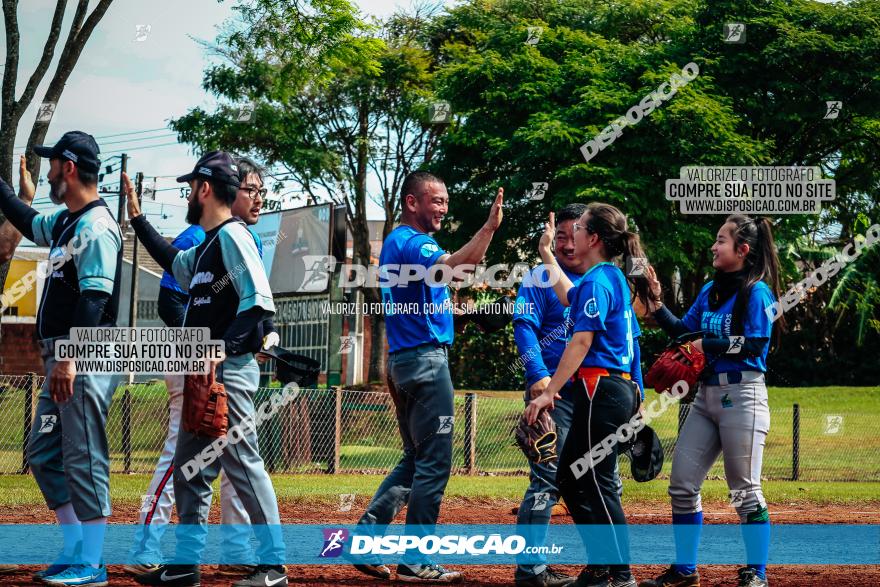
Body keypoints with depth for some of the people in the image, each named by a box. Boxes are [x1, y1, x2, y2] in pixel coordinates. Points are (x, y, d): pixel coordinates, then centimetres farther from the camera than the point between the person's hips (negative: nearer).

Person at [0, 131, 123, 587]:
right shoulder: (65, 221, 15)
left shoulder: (96, 226, -14)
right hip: (62, 358, 10)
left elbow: (93, 299, -21)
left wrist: (68, 359, -26)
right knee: (44, 455, 13)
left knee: (84, 460, -7)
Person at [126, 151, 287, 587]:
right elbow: (173, 262, 40)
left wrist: (221, 349, -26)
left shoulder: (232, 235, -10)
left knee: (243, 464, -10)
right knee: (189, 470, 12)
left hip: (228, 371, -10)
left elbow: (259, 301, -20)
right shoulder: (206, 247, 18)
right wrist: (137, 217, 38)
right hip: (204, 373, 10)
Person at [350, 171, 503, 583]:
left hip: (403, 361, 10)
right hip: (426, 359, -10)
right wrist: (489, 227, -36)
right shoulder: (411, 242, -13)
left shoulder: (395, 243, 19)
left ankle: (364, 537, 9)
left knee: (415, 460, 15)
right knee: (434, 464, -7)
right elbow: (452, 266, -34)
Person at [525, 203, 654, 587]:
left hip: (601, 388, -10)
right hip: (621, 388, 10)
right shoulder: (613, 278, 17)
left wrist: (549, 392, -19)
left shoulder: (598, 280, -12)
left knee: (595, 483, -8)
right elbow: (568, 296, 37)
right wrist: (546, 254, 42)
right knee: (570, 478, 15)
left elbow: (581, 342, -18)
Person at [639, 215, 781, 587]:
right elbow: (683, 333, 14)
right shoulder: (710, 291, 14)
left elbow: (754, 345, -16)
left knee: (745, 490, -4)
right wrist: (656, 305, 4)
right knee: (681, 484, 7)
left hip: (742, 395, -8)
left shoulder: (757, 291, -8)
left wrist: (706, 345, -13)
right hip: (706, 395, 8)